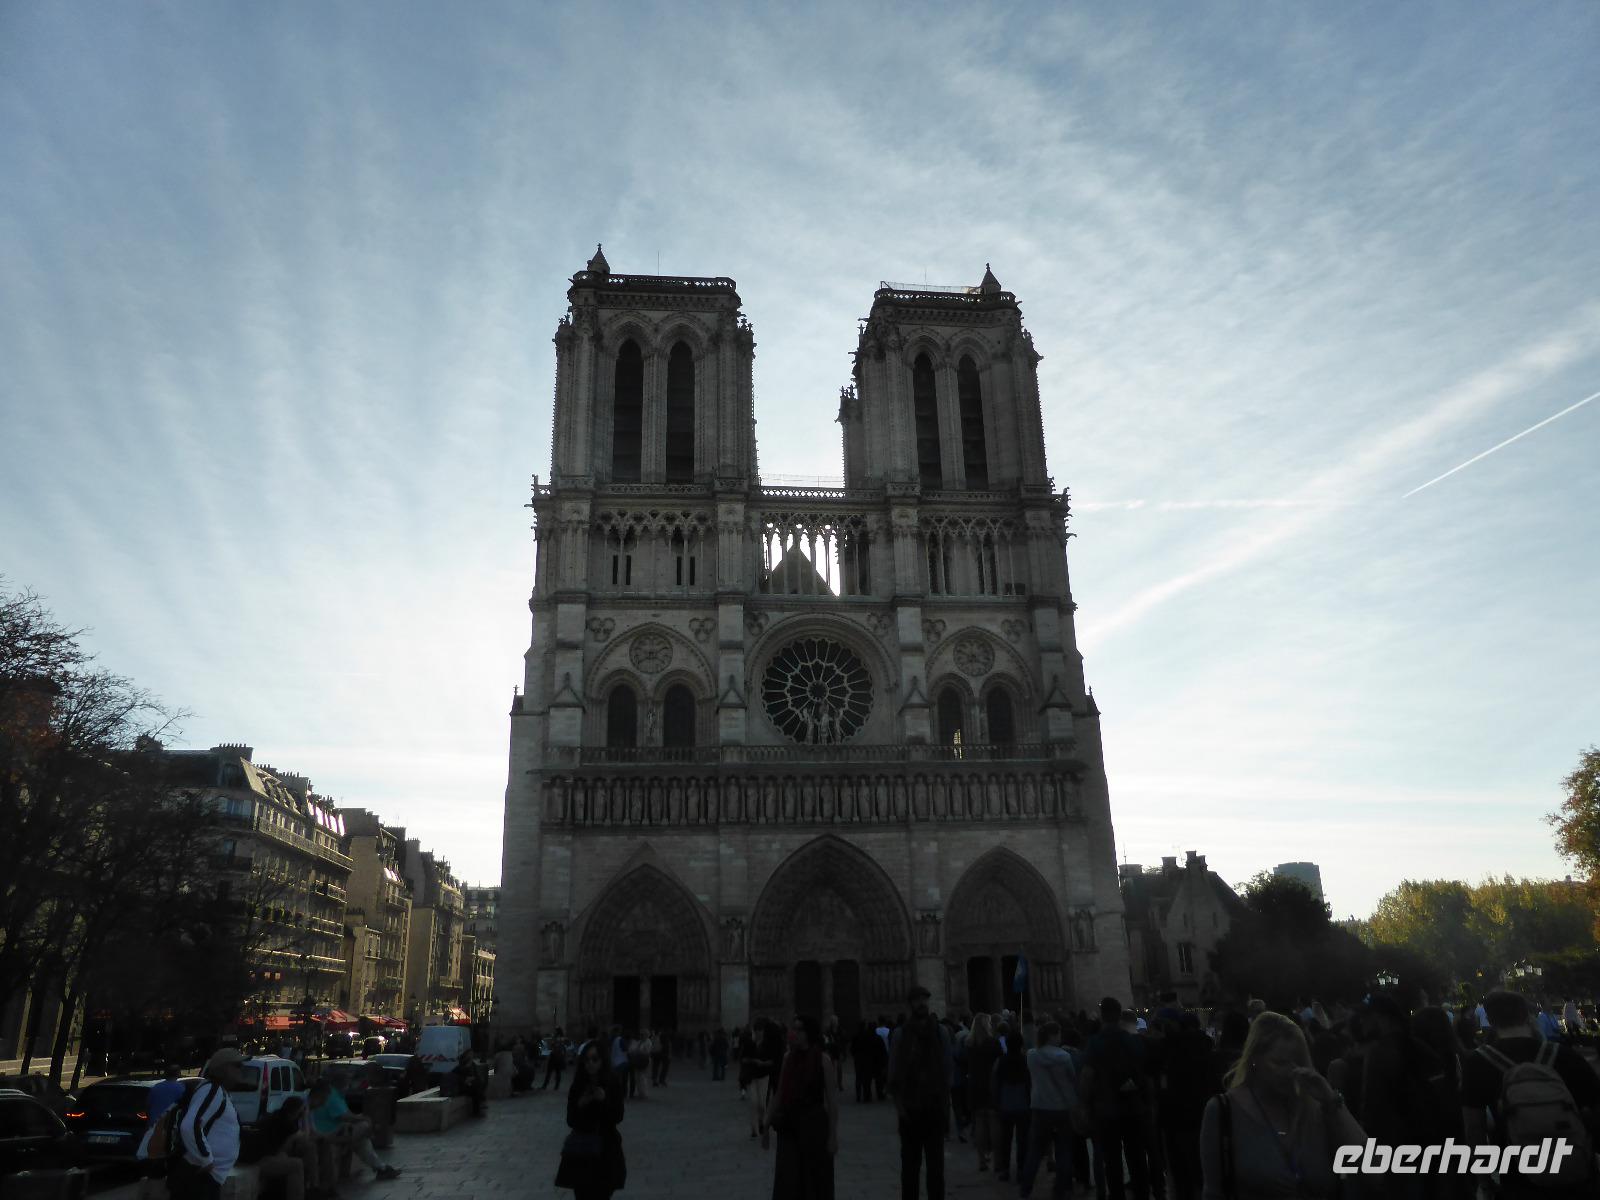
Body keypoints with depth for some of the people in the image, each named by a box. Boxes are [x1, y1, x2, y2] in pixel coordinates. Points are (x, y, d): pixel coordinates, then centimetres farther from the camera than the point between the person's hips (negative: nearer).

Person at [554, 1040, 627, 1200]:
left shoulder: (613, 1084, -7)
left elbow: (618, 1117, -7)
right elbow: (570, 1121, -3)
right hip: (581, 1150, 1)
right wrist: (580, 1105, -21)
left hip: (606, 1150, -1)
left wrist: (604, 1100, -22)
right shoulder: (577, 1087, -5)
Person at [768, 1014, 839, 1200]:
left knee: (814, 1183, 8)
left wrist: (833, 1134, -13)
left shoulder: (823, 1059, -11)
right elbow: (780, 1093, 11)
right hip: (789, 1127, 4)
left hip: (814, 1125, -4)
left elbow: (832, 1099, -11)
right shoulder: (788, 1057, 3)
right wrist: (768, 1122, 12)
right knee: (787, 1184, 7)